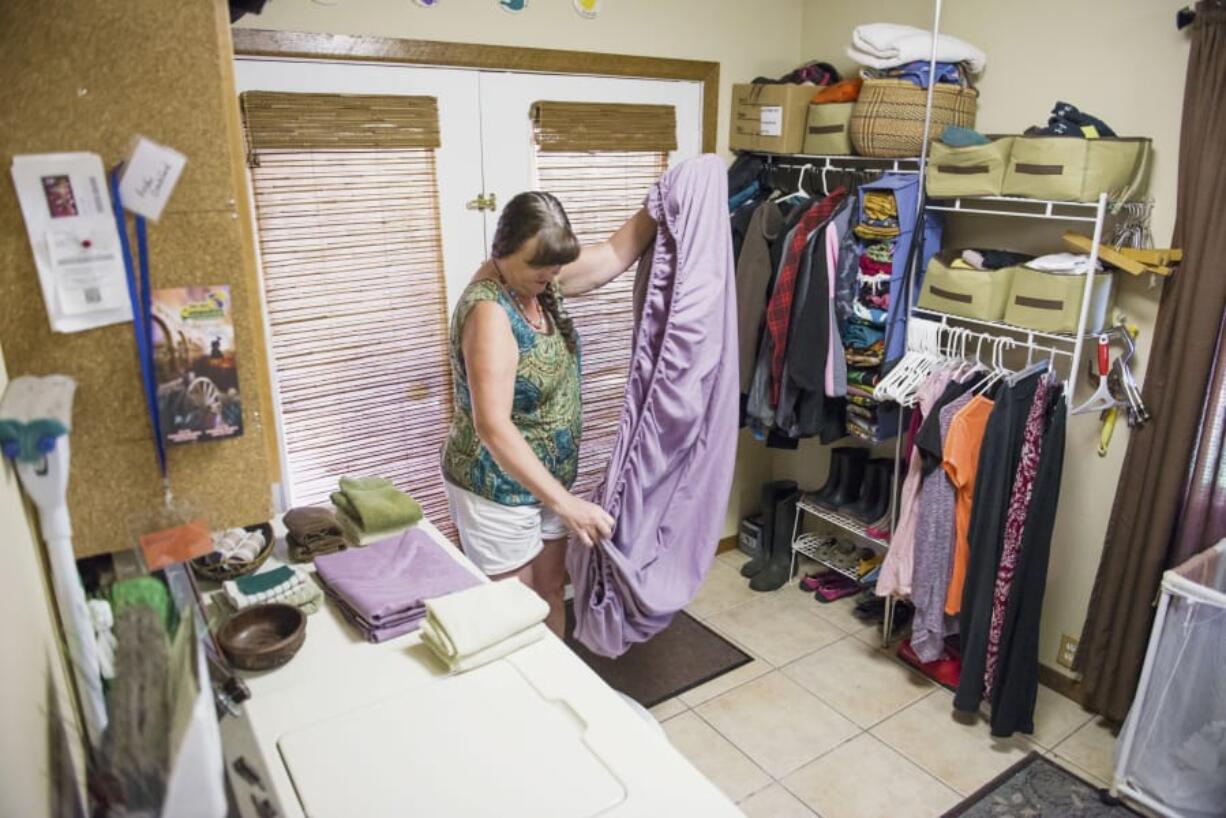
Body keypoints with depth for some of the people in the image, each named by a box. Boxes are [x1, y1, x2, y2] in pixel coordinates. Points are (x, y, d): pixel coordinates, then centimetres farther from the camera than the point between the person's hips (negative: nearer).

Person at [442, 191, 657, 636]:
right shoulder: (488, 309, -28)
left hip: (544, 478, 8)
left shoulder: (540, 278, -3)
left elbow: (616, 254, 8)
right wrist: (565, 502, -37)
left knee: (552, 589, 22)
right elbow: (493, 425, -35)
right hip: (496, 488, -8)